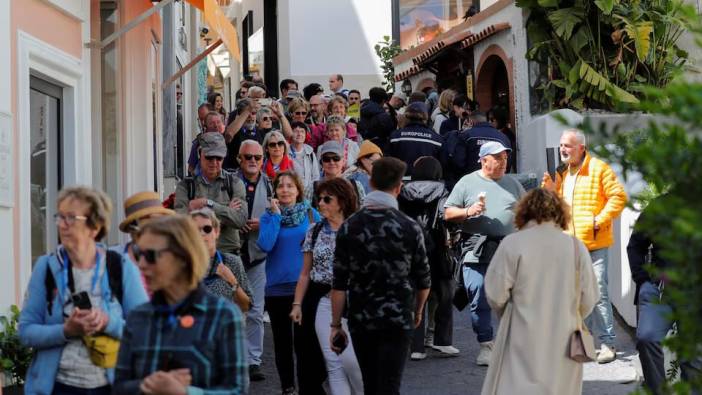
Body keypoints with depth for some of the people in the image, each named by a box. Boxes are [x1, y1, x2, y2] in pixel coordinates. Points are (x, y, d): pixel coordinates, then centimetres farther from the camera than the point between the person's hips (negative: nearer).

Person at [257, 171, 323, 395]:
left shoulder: (311, 214, 2)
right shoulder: (269, 216, 2)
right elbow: (265, 245, -15)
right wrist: (276, 215, -13)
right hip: (277, 287, 1)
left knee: (304, 341, -4)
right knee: (282, 340, 12)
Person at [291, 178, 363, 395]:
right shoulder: (314, 231, 9)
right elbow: (305, 273, 13)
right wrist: (297, 304, 8)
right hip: (322, 302, 4)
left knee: (350, 359, -7)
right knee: (333, 362, 3)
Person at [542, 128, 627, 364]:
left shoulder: (599, 169, -5)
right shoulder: (560, 172, 15)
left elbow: (618, 197, -8)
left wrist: (600, 220, -15)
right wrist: (550, 190, -1)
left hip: (594, 244, -7)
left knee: (598, 293, -9)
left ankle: (607, 344, -5)